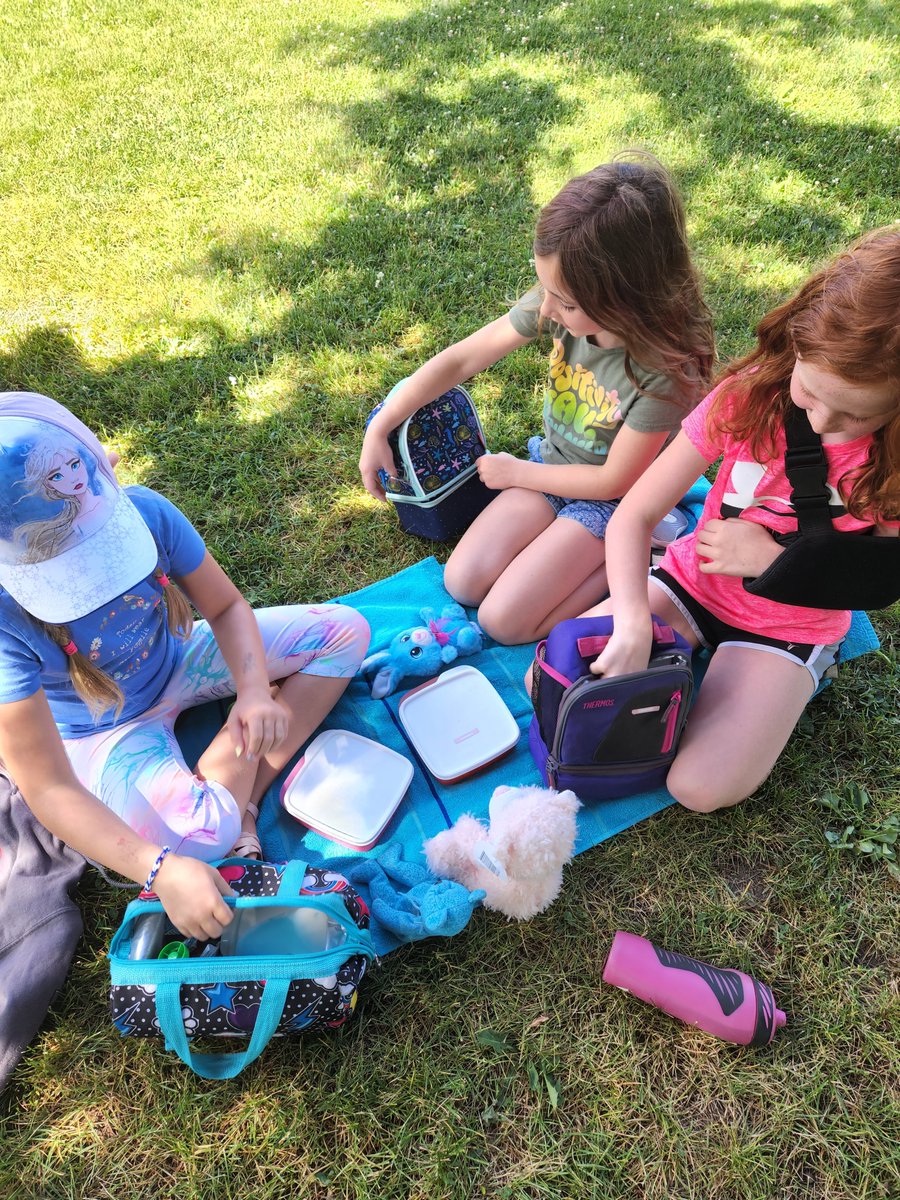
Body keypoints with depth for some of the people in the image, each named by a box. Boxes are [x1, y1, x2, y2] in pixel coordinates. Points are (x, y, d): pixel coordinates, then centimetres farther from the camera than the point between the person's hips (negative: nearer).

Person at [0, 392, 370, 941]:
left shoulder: (143, 511, -27)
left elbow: (226, 607, -11)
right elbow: (49, 790, -30)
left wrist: (253, 691, -30)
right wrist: (159, 870, -40)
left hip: (178, 660, 5)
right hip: (106, 734, -4)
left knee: (346, 630, -7)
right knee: (199, 834, -35)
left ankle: (243, 794, -12)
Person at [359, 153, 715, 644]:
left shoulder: (666, 371, -32)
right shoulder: (560, 300, -18)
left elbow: (613, 481, -20)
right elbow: (460, 359, -10)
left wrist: (515, 473, -10)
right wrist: (378, 431, -9)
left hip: (611, 499, -5)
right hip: (551, 462, 6)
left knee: (503, 620, -14)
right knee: (462, 583, -6)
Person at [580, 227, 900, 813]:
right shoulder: (749, 396, -18)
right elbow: (633, 516, -20)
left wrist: (770, 557, -22)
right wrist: (633, 624, -35)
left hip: (790, 627, -1)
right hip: (694, 579, 2)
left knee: (701, 787, -19)